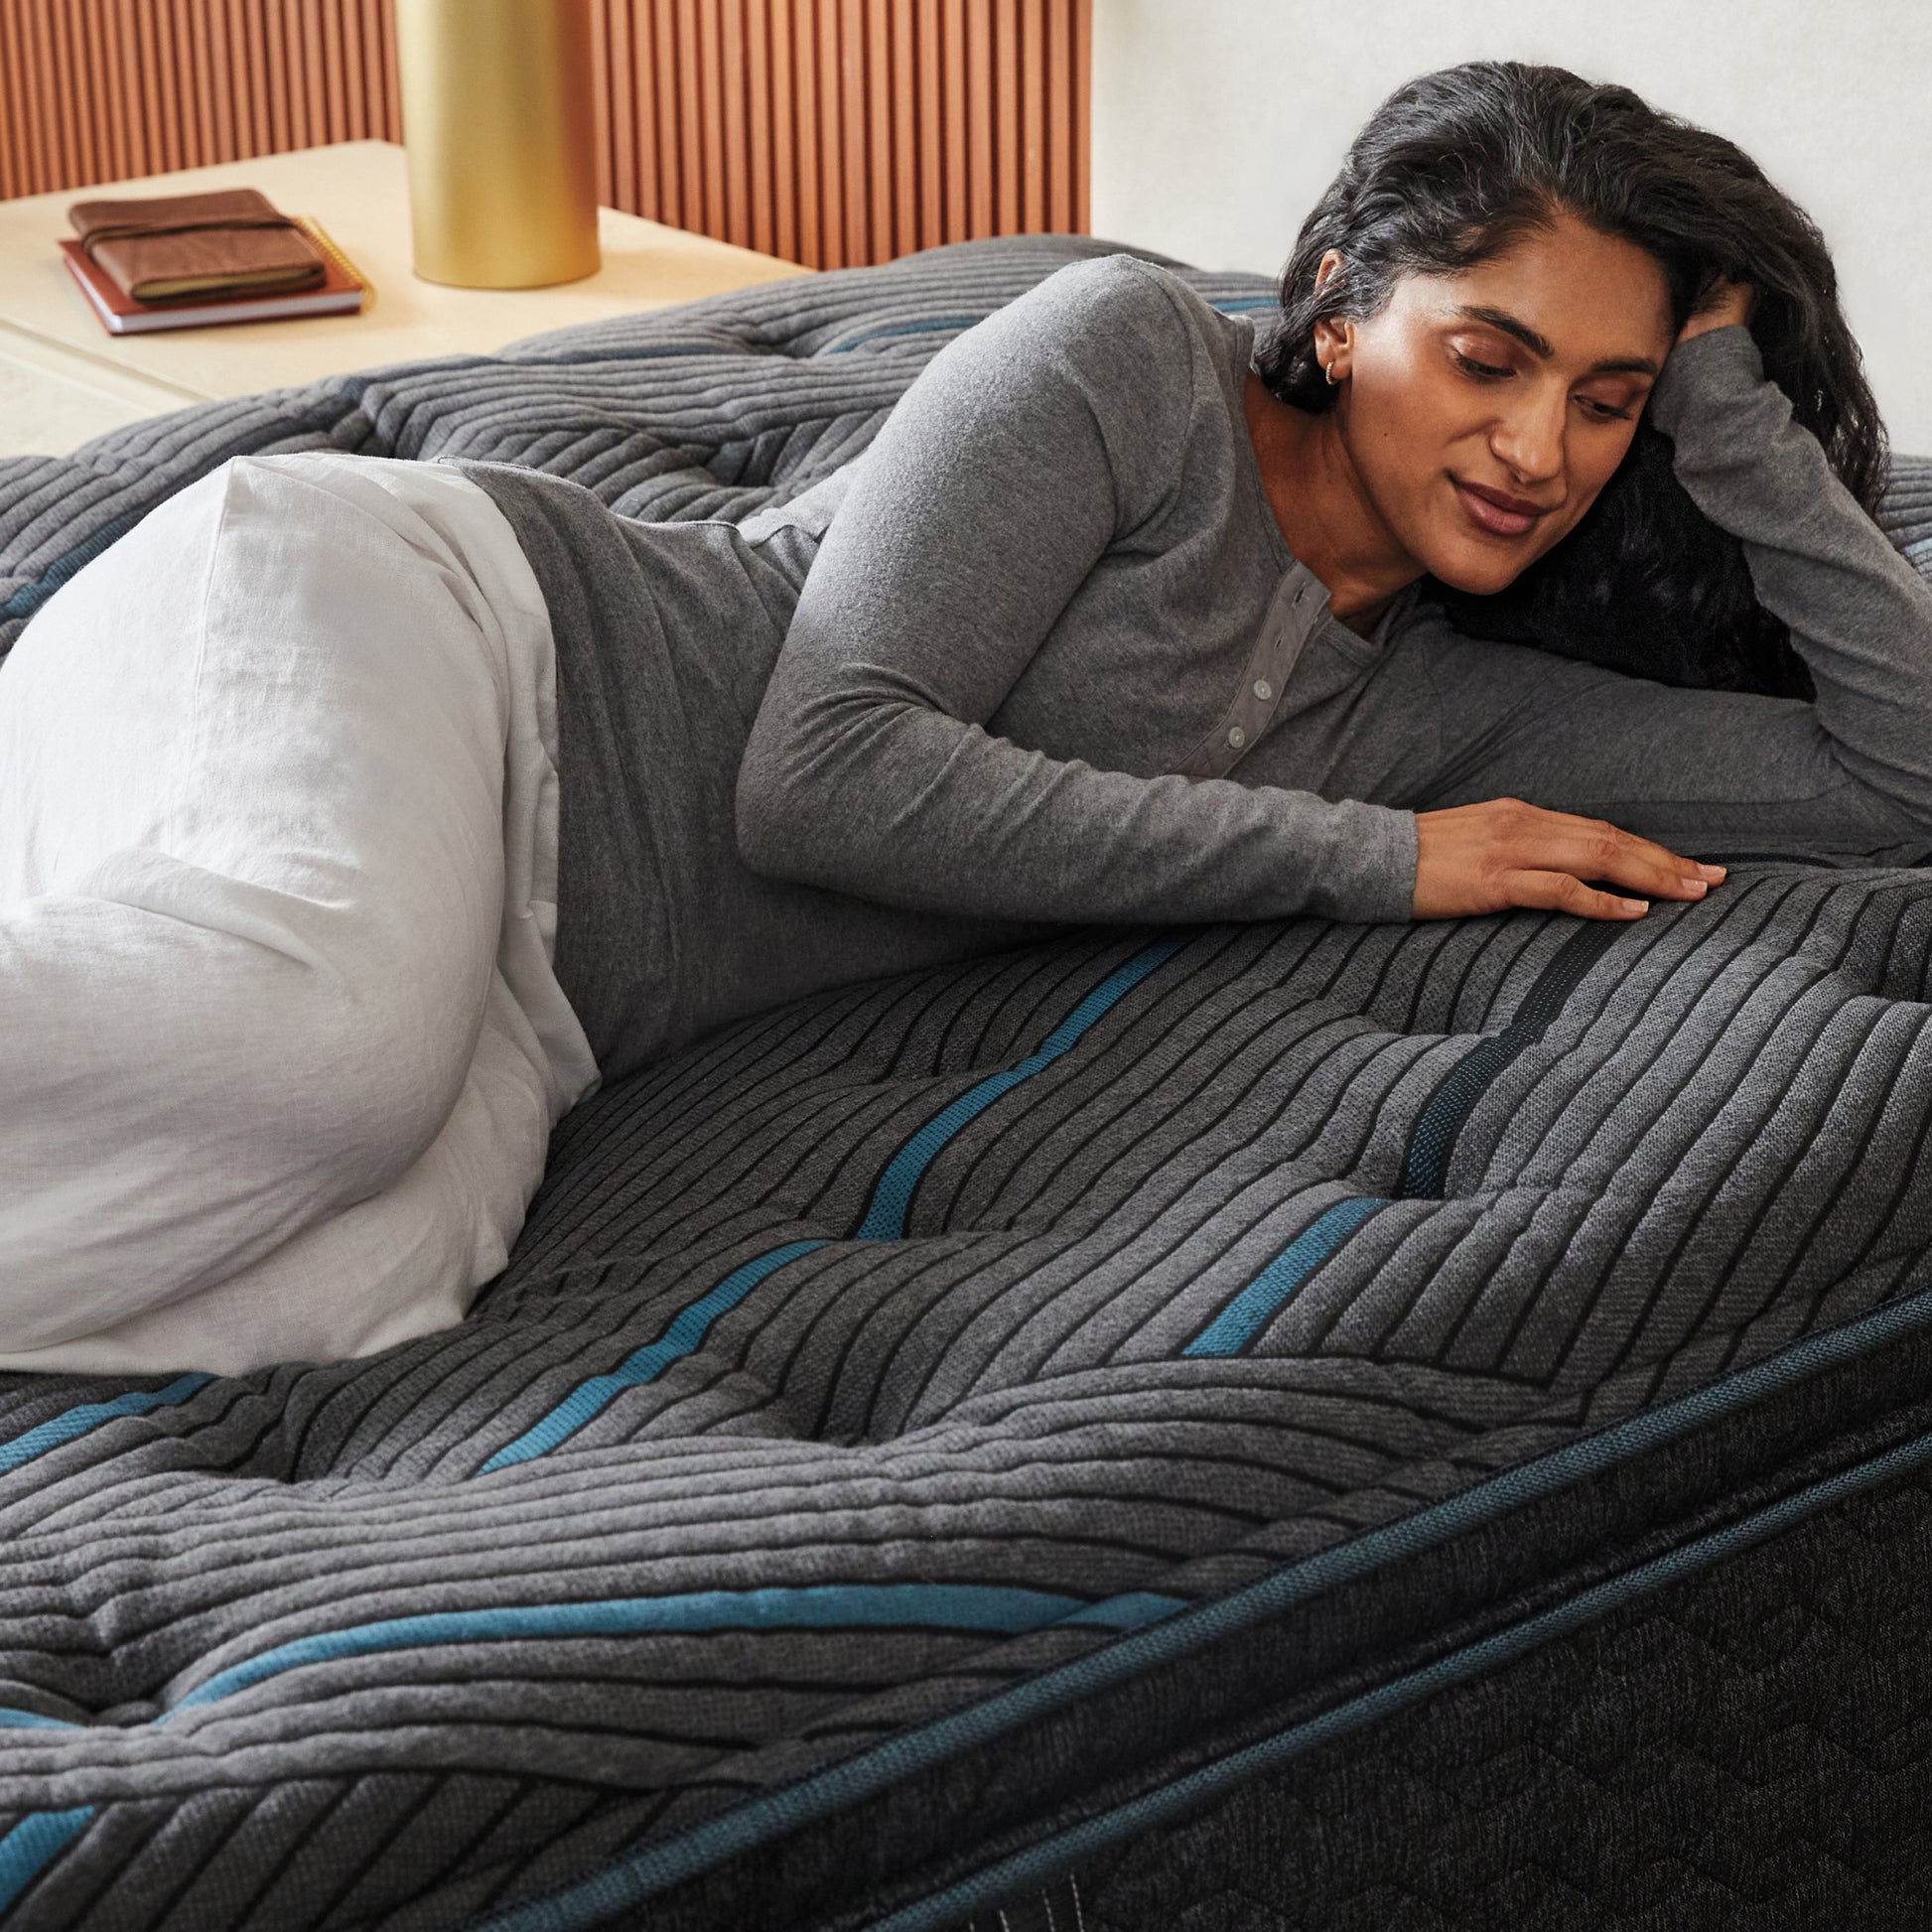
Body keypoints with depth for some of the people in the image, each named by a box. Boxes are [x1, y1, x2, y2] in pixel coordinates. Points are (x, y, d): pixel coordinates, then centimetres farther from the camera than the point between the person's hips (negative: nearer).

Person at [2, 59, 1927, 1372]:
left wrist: (1732, 395, 8)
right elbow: (828, 769, -15)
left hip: (520, 987, 5)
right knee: (319, 1033, -42)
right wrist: (1377, 858, -11)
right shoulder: (1136, 352, -5)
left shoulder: (1438, 697, 13)